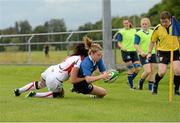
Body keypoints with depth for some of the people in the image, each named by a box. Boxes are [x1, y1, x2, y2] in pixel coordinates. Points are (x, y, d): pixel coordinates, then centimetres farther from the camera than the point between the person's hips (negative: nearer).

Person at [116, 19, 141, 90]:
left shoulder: (134, 30, 11)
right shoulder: (121, 32, -4)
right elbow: (119, 43, -7)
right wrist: (122, 47, -26)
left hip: (133, 51, 5)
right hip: (126, 51, -5)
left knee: (138, 68, -2)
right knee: (131, 69, -6)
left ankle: (130, 81, 21)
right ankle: (131, 85, 6)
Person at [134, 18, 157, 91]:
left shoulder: (152, 32, 8)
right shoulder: (138, 34, -7)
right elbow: (136, 45, -13)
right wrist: (141, 52, -27)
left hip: (152, 54, 5)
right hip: (143, 55, -5)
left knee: (152, 71, 4)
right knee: (147, 71, -14)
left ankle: (151, 86, 13)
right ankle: (141, 82, 11)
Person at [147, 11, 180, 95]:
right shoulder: (157, 29, -8)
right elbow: (152, 41, 6)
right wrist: (150, 52, 1)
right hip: (163, 52, -1)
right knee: (162, 72, -13)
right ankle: (155, 85, 17)